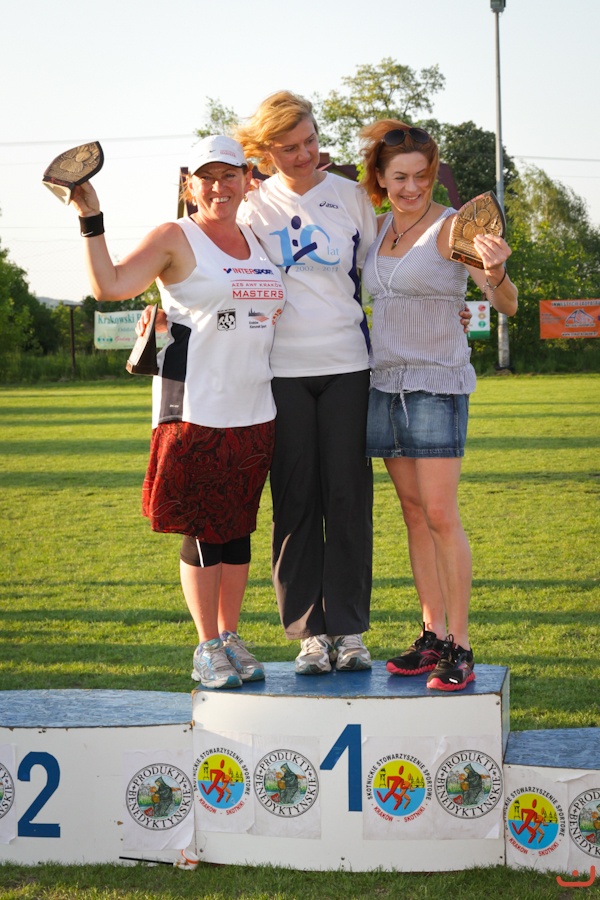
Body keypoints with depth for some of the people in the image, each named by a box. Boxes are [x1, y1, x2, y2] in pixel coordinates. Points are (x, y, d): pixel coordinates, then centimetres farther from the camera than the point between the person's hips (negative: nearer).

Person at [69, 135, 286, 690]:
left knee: (239, 525, 10)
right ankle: (208, 649, 9)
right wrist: (91, 218, -19)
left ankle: (232, 638, 21)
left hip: (253, 410, 6)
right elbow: (109, 285, -14)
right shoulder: (175, 239, -3)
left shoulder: (258, 240, 14)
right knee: (202, 530, -1)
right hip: (196, 409, -5)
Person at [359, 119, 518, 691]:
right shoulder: (379, 227, 10)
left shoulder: (452, 228, -9)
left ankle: (460, 647, -6)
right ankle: (432, 637, 12)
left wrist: (496, 273, -39)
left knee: (440, 514, -11)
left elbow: (507, 305, -18)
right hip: (384, 381, 6)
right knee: (414, 513, 7)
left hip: (437, 382, -6)